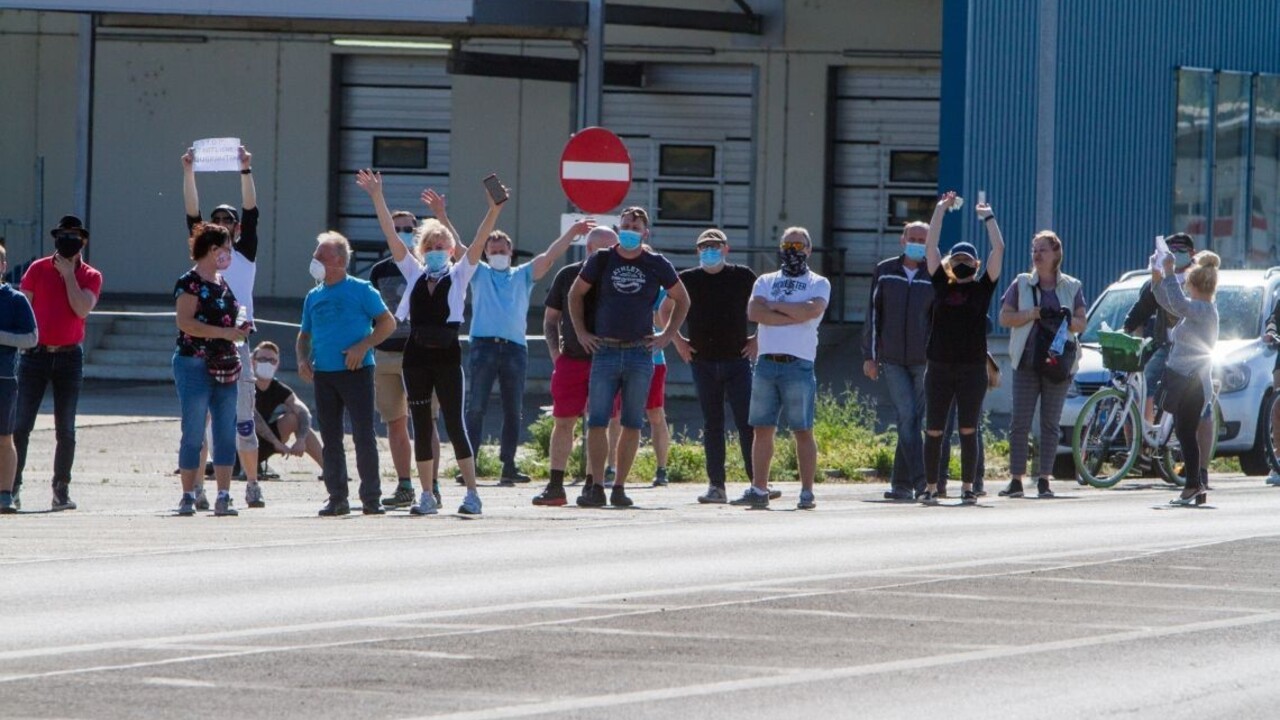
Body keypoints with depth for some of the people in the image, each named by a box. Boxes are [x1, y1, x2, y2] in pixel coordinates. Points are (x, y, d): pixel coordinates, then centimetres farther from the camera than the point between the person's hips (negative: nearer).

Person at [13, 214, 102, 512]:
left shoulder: (90, 277, 4)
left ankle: (61, 490, 9)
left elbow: (82, 309, -12)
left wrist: (69, 274, -11)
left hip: (69, 356, 1)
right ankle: (13, 485, -1)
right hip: (36, 354, -1)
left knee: (66, 429, 3)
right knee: (21, 424, -5)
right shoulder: (38, 269, 4)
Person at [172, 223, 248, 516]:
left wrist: (238, 329, 9)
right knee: (193, 434, -4)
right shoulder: (190, 283, -9)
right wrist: (224, 332, -22)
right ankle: (188, 497, 0)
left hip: (224, 367, 8)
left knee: (226, 434, 3)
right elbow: (185, 322, -20)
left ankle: (223, 497, 5)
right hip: (195, 364, -8)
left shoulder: (222, 283, 17)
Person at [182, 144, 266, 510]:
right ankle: (197, 489, 2)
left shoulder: (245, 254, 9)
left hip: (236, 345, -1)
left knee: (243, 421, 1)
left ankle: (252, 487, 7)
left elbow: (251, 212, -1)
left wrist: (246, 171, -10)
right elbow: (192, 213, 2)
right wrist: (188, 173, -7)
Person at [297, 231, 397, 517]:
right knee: (330, 438, 6)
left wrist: (362, 346, -15)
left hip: (356, 372, -5)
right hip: (323, 374, 6)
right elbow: (305, 334, 23)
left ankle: (371, 498, -4)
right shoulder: (314, 297, 14)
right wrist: (302, 359, 3)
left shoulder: (360, 290, -1)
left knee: (364, 435, -7)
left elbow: (388, 323, -3)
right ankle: (337, 498, 10)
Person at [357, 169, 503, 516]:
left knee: (454, 424, -6)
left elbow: (479, 241, -8)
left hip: (447, 357, -3)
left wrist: (494, 210, -22)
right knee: (421, 428, 5)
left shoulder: (458, 275, 4)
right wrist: (377, 198, -1)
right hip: (416, 357, 3)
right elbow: (391, 235, 6)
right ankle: (427, 496, 10)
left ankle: (472, 493, -4)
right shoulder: (414, 274, 11)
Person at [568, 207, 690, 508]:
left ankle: (619, 488, 7)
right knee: (597, 421, -7)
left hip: (641, 352, 0)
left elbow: (682, 300, 17)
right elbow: (575, 294, 16)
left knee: (632, 424, 2)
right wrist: (581, 332, 9)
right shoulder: (602, 260, 4)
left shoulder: (658, 265, 4)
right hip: (605, 349, 0)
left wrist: (667, 336, 8)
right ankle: (596, 487, -5)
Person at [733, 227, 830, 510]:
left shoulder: (818, 284, 8)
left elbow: (813, 309, -13)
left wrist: (775, 306, -4)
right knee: (762, 429, 3)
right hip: (766, 362, 3)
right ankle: (758, 490, 5)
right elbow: (754, 312, -2)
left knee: (803, 431, -3)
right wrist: (794, 315, -8)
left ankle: (807, 493, -1)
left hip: (799, 365, -3)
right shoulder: (766, 281, 17)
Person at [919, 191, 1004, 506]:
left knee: (968, 430, 0)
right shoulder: (942, 285, 9)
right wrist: (941, 210, 4)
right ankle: (930, 487, 8)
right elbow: (930, 246, 6)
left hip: (972, 369, -1)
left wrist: (988, 217, 5)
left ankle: (968, 488, 6)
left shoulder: (983, 288, 6)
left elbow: (999, 249, 0)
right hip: (939, 367, 1)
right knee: (934, 430, 3)